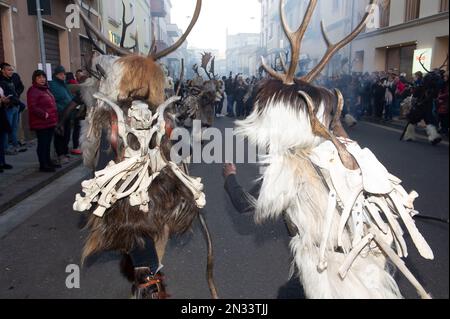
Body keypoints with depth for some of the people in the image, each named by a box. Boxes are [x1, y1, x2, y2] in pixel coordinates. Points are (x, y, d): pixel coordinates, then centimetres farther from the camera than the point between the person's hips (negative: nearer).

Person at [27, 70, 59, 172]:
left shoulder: (46, 89, 18)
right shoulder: (33, 90, -10)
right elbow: (32, 107, -20)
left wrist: (54, 116, 15)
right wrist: (44, 114, -21)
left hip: (50, 122, 9)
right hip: (41, 123, -9)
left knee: (48, 143, 16)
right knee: (42, 143, -3)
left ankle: (48, 161, 26)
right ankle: (43, 165, 4)